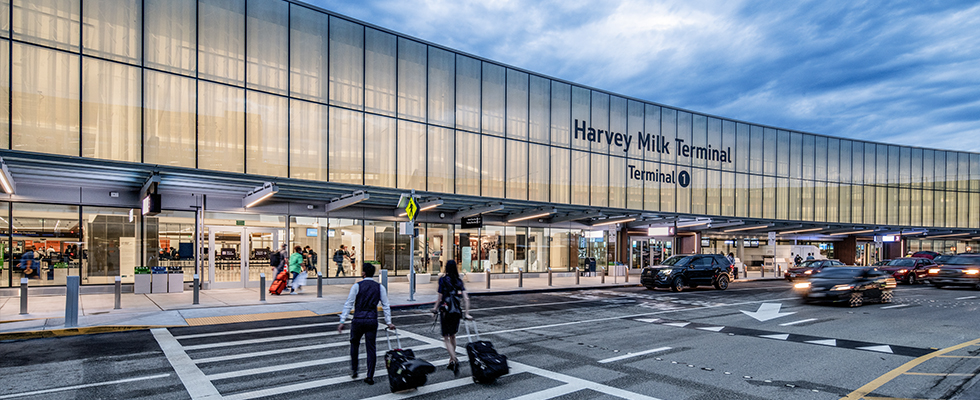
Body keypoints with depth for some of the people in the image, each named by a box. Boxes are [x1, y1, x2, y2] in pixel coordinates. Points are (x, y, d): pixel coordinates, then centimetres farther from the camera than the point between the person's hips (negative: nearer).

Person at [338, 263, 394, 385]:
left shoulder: (357, 286, -4)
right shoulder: (380, 287, 4)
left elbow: (348, 304, -6)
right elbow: (386, 306, 5)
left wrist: (342, 321, -4)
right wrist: (388, 322, 10)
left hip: (358, 320, -1)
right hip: (372, 320, 2)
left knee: (354, 345, 20)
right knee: (371, 348, 6)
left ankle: (354, 371, 27)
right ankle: (370, 377, 6)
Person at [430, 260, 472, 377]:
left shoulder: (443, 279, -8)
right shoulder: (459, 281, 4)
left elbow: (440, 297, -9)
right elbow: (466, 298, -3)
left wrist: (435, 308, 6)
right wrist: (466, 313, 1)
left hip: (445, 311, -4)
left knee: (446, 338, 1)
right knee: (452, 335, 20)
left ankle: (454, 360, -18)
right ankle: (451, 361, 28)